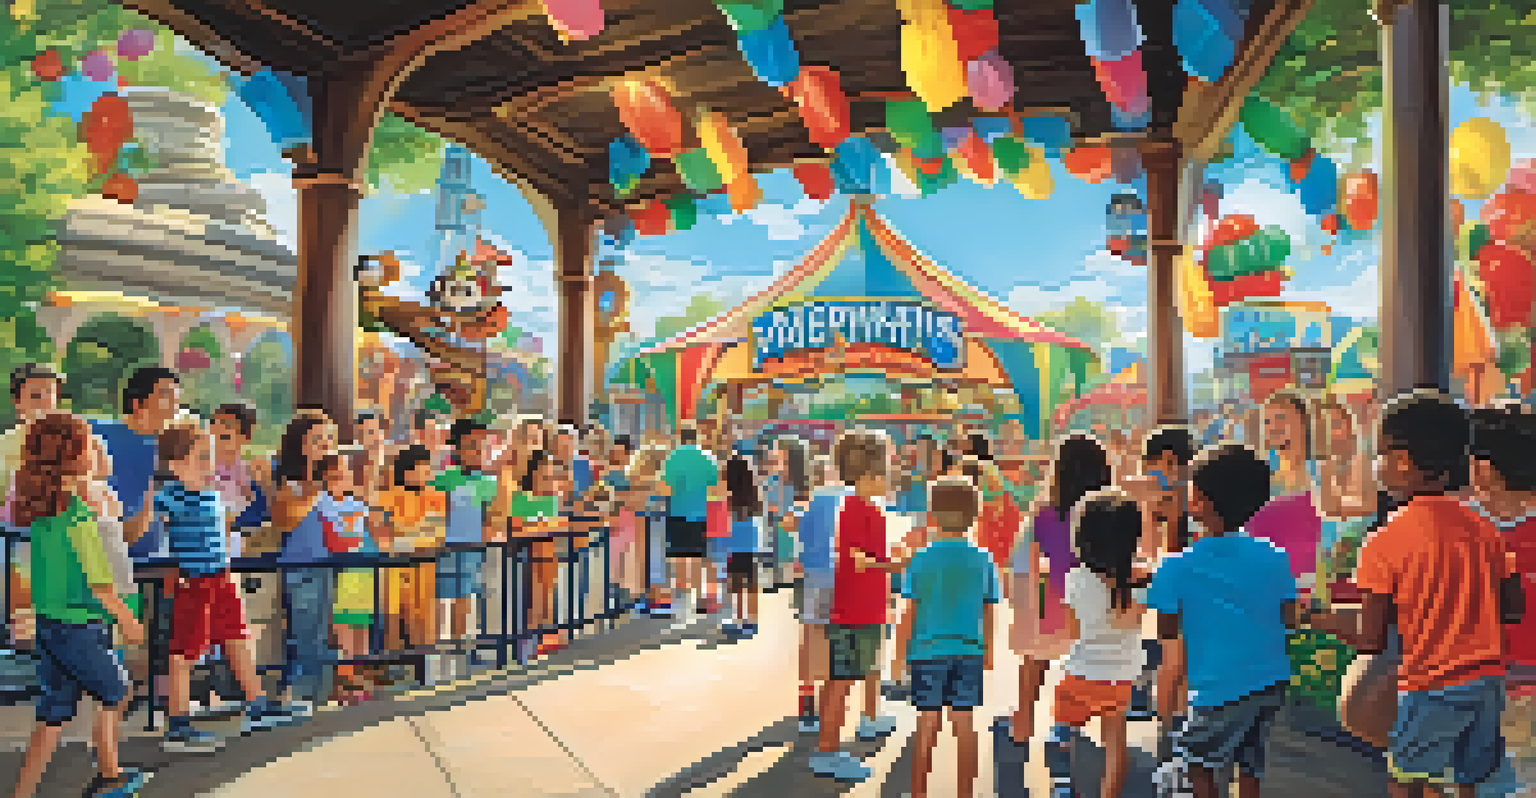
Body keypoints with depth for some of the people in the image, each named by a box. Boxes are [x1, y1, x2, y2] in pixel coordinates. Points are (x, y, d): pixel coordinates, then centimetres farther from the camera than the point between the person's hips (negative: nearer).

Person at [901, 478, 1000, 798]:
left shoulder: (920, 560, -7)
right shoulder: (983, 561, -1)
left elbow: (911, 609, -4)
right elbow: (989, 612, 4)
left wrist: (904, 650, 6)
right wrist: (987, 651, 16)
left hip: (928, 649, -1)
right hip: (969, 650, 2)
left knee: (927, 723, 6)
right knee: (964, 723, 8)